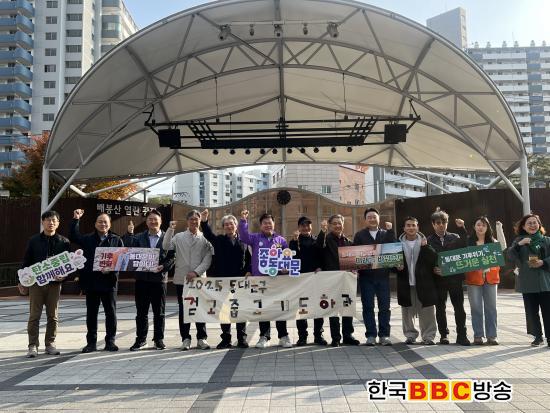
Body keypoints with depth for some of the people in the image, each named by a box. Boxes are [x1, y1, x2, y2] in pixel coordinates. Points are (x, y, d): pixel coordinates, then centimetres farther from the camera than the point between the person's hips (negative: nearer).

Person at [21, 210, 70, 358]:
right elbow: (26, 262, 6)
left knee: (53, 316, 7)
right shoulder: (34, 240, 4)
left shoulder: (64, 242, 3)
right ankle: (33, 346, 9)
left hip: (55, 283, 1)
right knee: (34, 316, 2)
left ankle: (50, 344, 17)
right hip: (36, 282, 0)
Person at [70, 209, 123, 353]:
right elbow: (73, 237, -3)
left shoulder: (116, 240, 6)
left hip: (109, 282, -1)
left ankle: (110, 341, 15)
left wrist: (111, 269, -13)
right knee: (91, 313, 8)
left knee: (111, 313, 4)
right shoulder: (88, 239, 10)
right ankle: (91, 342, 17)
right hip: (91, 282, 1)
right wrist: (76, 220, -10)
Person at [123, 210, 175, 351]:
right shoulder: (139, 237, 10)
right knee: (141, 312, 7)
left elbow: (172, 257, 0)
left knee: (159, 312, 7)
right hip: (141, 278, 2)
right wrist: (129, 233, -13)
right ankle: (141, 339, 18)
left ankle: (159, 339, 17)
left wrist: (163, 267, -15)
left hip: (159, 278, -2)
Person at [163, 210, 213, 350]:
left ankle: (202, 338, 15)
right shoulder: (178, 237, 8)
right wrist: (170, 230, -13)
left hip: (199, 278, -1)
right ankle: (185, 339, 15)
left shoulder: (205, 238, 4)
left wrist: (196, 272, -12)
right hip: (181, 279, 1)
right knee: (183, 309, 6)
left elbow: (208, 259, -2)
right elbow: (166, 247, -9)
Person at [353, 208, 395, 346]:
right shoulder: (360, 235, 6)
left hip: (383, 275, 1)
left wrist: (390, 231, -11)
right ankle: (371, 335, 10)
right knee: (368, 307, 3)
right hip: (366, 276, -1)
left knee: (385, 307, 3)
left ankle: (384, 335, 11)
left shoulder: (386, 234, 10)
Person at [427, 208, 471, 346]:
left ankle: (461, 335, 9)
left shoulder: (454, 237, 11)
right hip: (438, 278, -1)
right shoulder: (429, 240, 2)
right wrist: (433, 269, -17)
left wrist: (462, 228, -7)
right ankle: (443, 334, 16)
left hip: (455, 277, 1)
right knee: (440, 308, 6)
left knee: (459, 307, 2)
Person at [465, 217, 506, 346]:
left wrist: (499, 229, -9)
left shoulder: (492, 241, 9)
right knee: (476, 308, 1)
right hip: (474, 278, -2)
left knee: (491, 307, 4)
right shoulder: (468, 242, 3)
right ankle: (478, 336, 9)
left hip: (490, 278, 2)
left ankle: (492, 336, 10)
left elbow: (503, 248, -10)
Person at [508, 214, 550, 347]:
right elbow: (511, 256, -6)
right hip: (527, 282, 0)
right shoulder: (519, 240, 6)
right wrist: (518, 244, -20)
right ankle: (537, 336, 18)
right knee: (531, 311, 5)